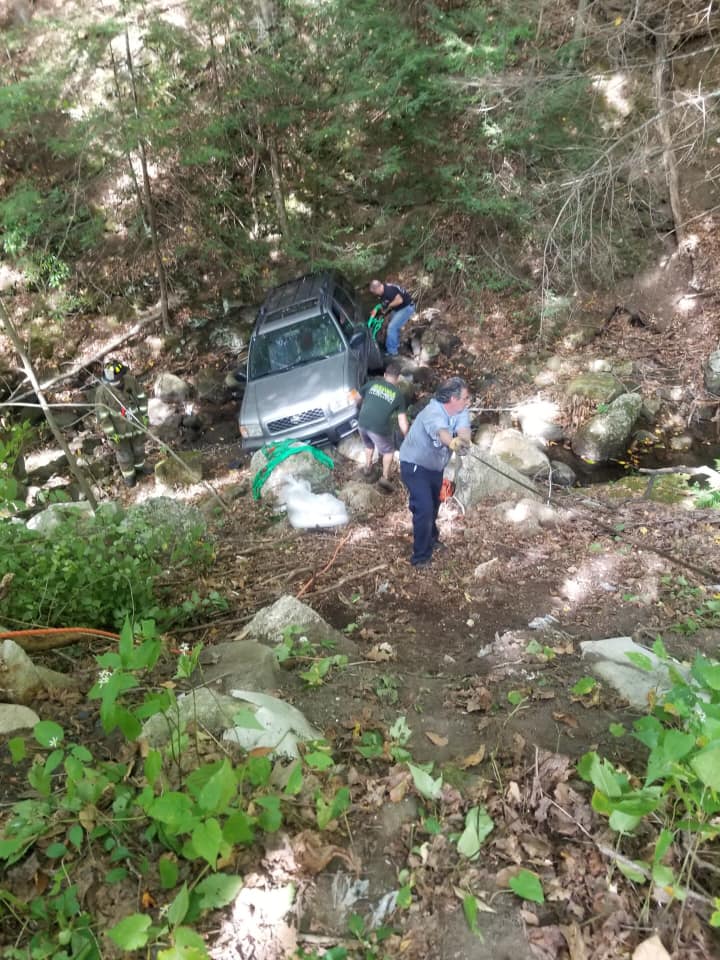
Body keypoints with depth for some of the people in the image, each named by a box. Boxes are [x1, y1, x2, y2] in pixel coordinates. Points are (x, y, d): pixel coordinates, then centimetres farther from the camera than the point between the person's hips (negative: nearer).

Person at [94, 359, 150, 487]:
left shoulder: (131, 380, -20)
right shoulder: (102, 391, -29)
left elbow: (141, 396, -3)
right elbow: (102, 414, -20)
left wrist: (144, 415, 1)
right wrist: (111, 433, -17)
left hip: (136, 424, 3)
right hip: (119, 429, -3)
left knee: (138, 447, 27)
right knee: (124, 453, 19)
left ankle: (139, 466, 56)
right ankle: (129, 475, 45)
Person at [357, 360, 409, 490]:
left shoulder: (372, 383, 7)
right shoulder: (398, 394, 3)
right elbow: (402, 420, 3)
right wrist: (406, 436, 15)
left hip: (362, 424, 3)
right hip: (380, 429, -3)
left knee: (369, 445, 33)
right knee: (389, 451, 23)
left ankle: (367, 467, 50)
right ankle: (385, 477, 18)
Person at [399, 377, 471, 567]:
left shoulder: (461, 412, -12)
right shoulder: (433, 413, -34)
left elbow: (463, 430, -31)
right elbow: (440, 431, -56)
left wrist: (463, 440, -56)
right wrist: (453, 443, -78)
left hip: (435, 466, 8)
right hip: (415, 466, -8)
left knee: (433, 505, 25)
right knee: (424, 509, -16)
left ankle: (431, 538, 51)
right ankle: (421, 557, -1)